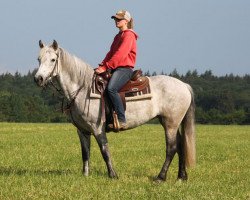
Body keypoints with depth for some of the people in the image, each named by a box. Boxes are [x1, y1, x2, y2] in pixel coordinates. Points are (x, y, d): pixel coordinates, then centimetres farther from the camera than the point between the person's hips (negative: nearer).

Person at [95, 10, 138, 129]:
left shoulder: (128, 35, -8)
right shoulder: (118, 36, 23)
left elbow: (119, 55, -17)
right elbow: (111, 53, 19)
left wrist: (105, 67, -20)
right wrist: (102, 65, 2)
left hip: (125, 69, -11)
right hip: (115, 69, 11)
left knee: (111, 88, -33)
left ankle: (121, 120, -35)